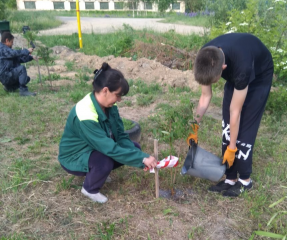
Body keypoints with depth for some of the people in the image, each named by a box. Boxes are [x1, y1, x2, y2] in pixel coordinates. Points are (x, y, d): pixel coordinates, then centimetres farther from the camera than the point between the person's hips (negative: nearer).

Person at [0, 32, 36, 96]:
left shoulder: (6, 49, 21)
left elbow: (19, 58, 20)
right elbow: (15, 53, -26)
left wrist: (31, 57, 13)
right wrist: (27, 51, -17)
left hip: (8, 75, 11)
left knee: (27, 78, 17)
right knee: (21, 68, -29)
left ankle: (10, 87, 20)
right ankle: (23, 90, -29)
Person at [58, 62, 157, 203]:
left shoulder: (109, 106, -10)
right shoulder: (85, 115, -36)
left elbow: (121, 136, -9)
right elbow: (110, 149, -38)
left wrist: (140, 156, -24)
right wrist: (142, 159, -34)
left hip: (97, 149, 8)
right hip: (74, 157, -7)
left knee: (134, 148, -5)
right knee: (105, 161, -37)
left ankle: (99, 172, 13)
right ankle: (90, 190, -4)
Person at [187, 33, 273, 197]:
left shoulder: (241, 66, -44)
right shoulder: (207, 58, -28)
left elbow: (235, 111, -33)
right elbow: (206, 96, -14)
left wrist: (231, 148, -22)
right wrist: (195, 127, -13)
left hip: (259, 76, -5)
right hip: (235, 75, 5)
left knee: (244, 128, -9)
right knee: (227, 127, -1)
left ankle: (245, 180, 9)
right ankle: (230, 179, 10)